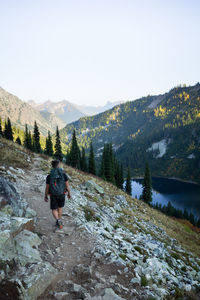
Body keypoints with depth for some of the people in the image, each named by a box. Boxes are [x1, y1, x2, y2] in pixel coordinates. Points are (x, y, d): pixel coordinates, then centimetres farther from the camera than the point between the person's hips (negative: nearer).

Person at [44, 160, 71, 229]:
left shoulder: (49, 176, -14)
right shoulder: (64, 174, -13)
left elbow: (47, 188, -8)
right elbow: (67, 185, -7)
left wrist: (45, 196, 8)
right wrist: (69, 193, 8)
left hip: (53, 195, -1)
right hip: (62, 194, 2)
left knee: (54, 210, 11)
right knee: (60, 207, 25)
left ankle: (58, 220, -17)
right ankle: (58, 222, 33)